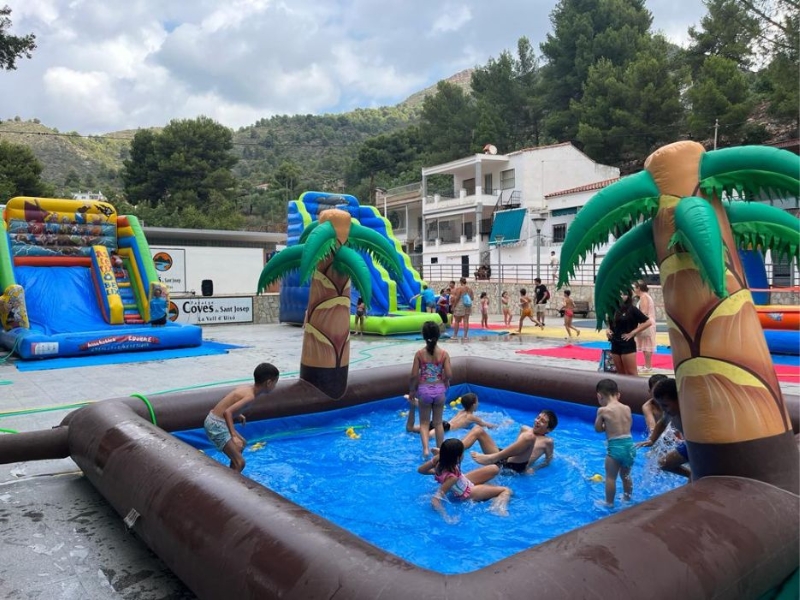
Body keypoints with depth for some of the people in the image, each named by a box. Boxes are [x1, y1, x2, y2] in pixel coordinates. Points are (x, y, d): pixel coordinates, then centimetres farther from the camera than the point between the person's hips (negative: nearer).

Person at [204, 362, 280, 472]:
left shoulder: (246, 388, 4)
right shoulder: (250, 396, -23)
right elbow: (227, 412, -34)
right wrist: (234, 436, -38)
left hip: (216, 421, 10)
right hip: (216, 425, -10)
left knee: (242, 444, 30)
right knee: (239, 463, -12)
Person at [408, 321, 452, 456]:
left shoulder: (419, 353, -8)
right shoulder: (444, 353, -7)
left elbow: (414, 375, -8)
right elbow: (448, 374, -10)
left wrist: (411, 390, 6)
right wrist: (445, 382, 12)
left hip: (424, 390, -1)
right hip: (439, 390, 1)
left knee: (424, 422, 13)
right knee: (438, 422, 18)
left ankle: (425, 448, -6)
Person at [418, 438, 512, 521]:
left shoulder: (440, 464, -25)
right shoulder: (452, 477, -43)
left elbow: (421, 469, -9)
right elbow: (435, 500, -46)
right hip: (467, 494, -7)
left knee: (493, 469, 14)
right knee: (506, 491, -7)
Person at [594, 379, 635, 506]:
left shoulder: (602, 410, -10)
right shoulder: (627, 408, 4)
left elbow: (598, 429, 0)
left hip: (615, 447, -6)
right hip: (630, 445, 6)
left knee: (610, 477, 9)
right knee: (626, 475, 25)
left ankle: (609, 503, 18)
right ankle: (627, 498, 41)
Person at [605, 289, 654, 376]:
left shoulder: (632, 309, -6)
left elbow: (648, 322, -9)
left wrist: (633, 332, -11)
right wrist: (608, 330, 2)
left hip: (628, 345, -6)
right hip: (615, 345, 6)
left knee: (631, 374, -5)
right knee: (620, 374, 12)